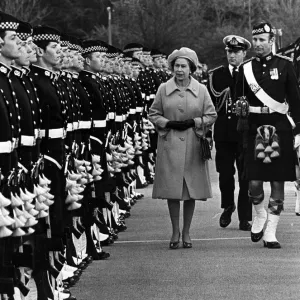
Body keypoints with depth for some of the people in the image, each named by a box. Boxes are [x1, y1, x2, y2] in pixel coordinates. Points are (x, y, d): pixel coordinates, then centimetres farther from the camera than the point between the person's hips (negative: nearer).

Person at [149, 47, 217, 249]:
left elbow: (211, 116, 6)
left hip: (193, 146, 0)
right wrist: (169, 123, -8)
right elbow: (153, 114, 8)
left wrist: (193, 122, -9)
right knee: (172, 190, -2)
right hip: (170, 145, 0)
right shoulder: (164, 89, 3)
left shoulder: (201, 90, 3)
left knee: (191, 192, 2)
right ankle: (175, 232, 10)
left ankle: (186, 232, 14)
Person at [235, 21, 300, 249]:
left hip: (280, 128, -1)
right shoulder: (245, 69, 7)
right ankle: (260, 214, 24)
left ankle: (270, 232, 7)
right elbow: (240, 100, 13)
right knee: (254, 182, -6)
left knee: (278, 182, 0)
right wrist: (241, 107, -10)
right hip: (255, 128, 1)